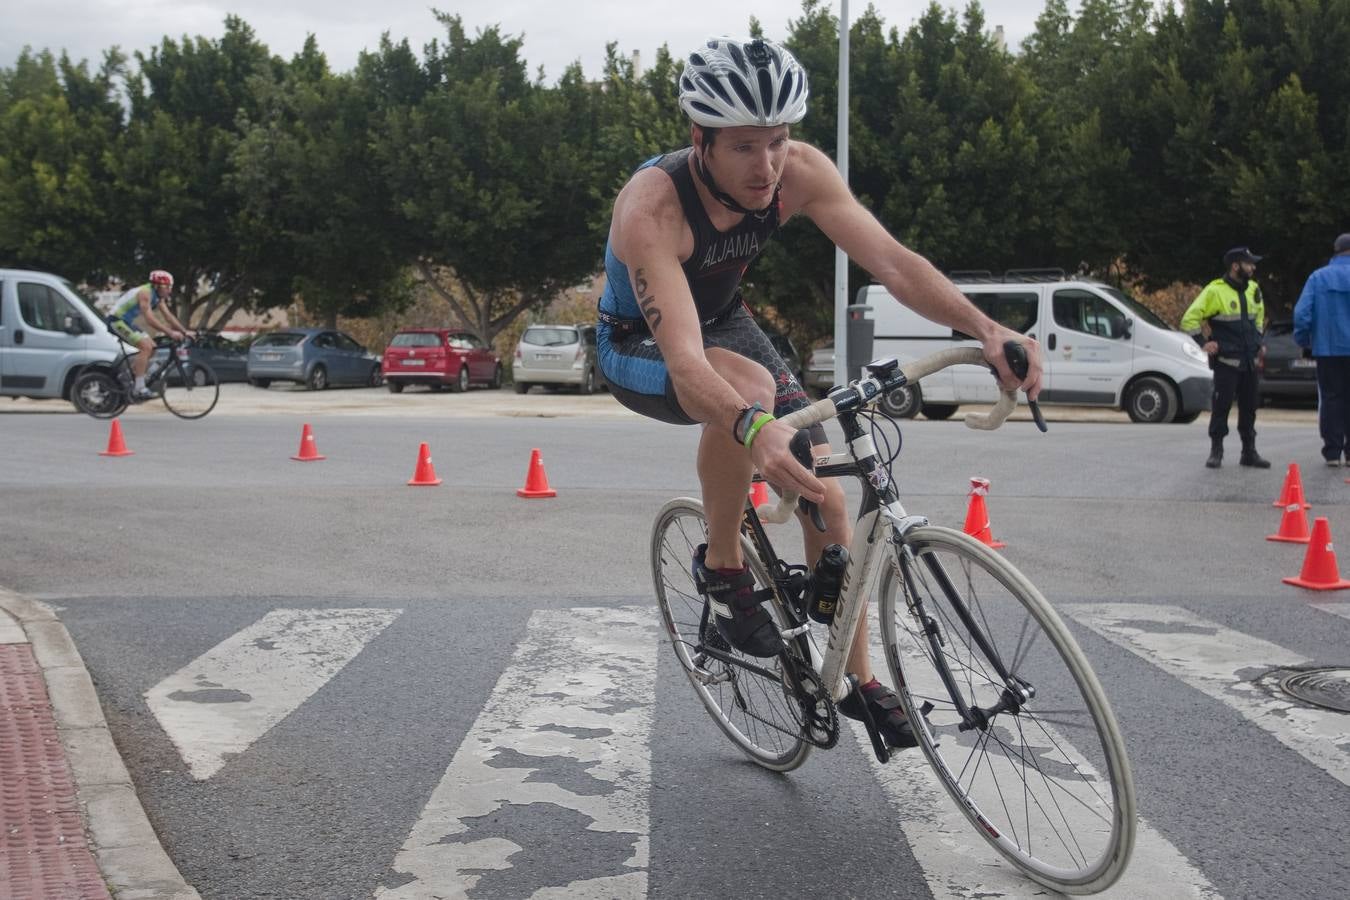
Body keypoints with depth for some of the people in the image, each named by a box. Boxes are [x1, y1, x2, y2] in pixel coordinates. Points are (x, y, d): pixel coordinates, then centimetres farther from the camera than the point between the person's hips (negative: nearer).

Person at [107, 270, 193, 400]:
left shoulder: (158, 296, 5)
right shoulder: (145, 293, -23)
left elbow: (168, 316, 6)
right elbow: (150, 319, -33)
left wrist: (185, 331, -4)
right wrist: (170, 332, -38)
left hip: (127, 321, 10)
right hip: (117, 320, -10)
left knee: (152, 347, 7)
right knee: (146, 347, -21)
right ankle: (139, 389, -23)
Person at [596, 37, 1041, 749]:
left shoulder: (798, 172, -22)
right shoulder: (651, 207, -37)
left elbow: (888, 259, -29)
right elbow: (684, 357, -48)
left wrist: (984, 328, -45)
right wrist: (752, 428, -66)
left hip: (723, 322, 5)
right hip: (639, 348, -5)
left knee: (826, 496, -6)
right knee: (751, 387, -39)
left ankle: (858, 681, 11)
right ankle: (722, 566, -14)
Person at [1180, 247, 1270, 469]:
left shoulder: (1253, 289, 9)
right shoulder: (1215, 291, -12)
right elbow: (1190, 319, -11)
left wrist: (1259, 341, 19)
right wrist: (1203, 343, -14)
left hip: (1249, 361, 6)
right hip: (1226, 361, -6)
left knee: (1249, 407, 10)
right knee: (1221, 406, -4)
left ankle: (1249, 452, 18)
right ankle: (1216, 451, 5)